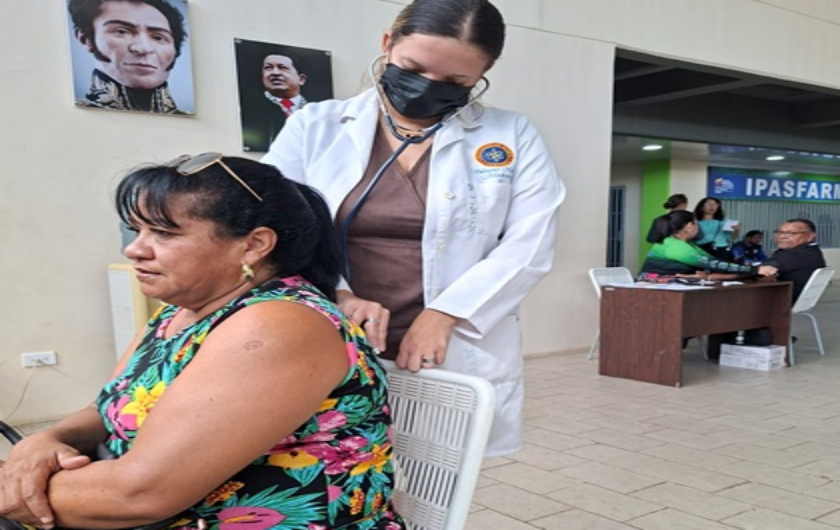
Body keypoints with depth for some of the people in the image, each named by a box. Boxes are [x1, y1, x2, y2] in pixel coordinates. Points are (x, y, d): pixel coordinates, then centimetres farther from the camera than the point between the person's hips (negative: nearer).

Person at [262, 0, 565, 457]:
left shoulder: (512, 137, 6)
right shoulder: (315, 126, 7)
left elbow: (529, 244, -2)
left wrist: (443, 313, -14)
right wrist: (336, 295, -18)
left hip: (454, 362, 0)